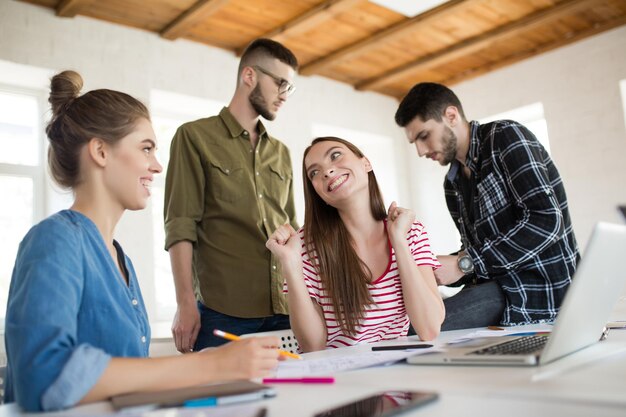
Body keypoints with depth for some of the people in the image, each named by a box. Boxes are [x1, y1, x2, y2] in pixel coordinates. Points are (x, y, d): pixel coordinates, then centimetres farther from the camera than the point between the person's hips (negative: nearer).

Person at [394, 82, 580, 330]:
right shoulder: (452, 184, 14)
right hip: (496, 283, 8)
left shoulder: (505, 136, -8)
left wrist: (463, 263, -19)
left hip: (542, 284, -8)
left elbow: (546, 220, -19)